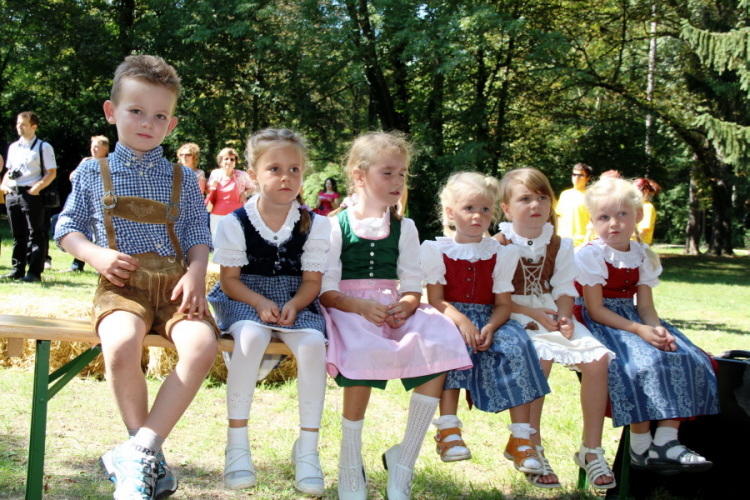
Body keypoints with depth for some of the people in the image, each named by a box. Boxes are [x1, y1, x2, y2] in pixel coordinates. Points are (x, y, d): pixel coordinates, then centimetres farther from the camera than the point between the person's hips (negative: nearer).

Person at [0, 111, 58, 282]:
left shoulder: (43, 147, -2)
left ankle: (35, 272, -1)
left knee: (36, 235, -3)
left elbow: (51, 172, -6)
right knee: (17, 235, 11)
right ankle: (17, 270, 17)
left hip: (32, 195, -6)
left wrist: (36, 188, -16)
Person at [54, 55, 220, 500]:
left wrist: (196, 273, -9)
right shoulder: (93, 173, 14)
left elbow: (198, 236, 12)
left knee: (202, 346, -32)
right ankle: (153, 463, -19)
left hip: (174, 282, 2)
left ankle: (138, 452, -23)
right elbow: (68, 228, 17)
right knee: (121, 345, -36)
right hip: (122, 284, -1)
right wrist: (95, 255, -4)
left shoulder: (183, 179, 16)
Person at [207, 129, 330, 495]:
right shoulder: (236, 223, -5)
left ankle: (308, 447, -19)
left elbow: (312, 280, 0)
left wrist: (293, 305, -21)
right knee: (251, 336, -36)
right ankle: (237, 443, -24)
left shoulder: (313, 224, -1)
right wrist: (260, 303, -21)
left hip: (295, 301, 2)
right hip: (245, 299, -1)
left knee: (313, 342, -31)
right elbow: (230, 279, -4)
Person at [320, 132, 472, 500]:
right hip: (348, 311, -4)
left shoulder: (405, 228, 14)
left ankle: (405, 457, -11)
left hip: (395, 311, 4)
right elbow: (326, 290, -5)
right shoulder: (336, 226, 1)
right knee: (362, 355, -37)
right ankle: (350, 466, -15)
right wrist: (362, 307, -23)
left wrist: (405, 305, -15)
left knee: (438, 347, -26)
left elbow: (413, 286, 8)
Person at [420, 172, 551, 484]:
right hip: (450, 318, -2)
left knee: (516, 343, -28)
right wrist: (461, 321, -26)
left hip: (489, 320, 2)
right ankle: (448, 428, -32)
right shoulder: (437, 250, 2)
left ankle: (520, 438, -24)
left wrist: (490, 328, -20)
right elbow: (435, 300, -6)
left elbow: (503, 303, 2)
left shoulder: (500, 253, 8)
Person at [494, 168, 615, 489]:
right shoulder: (499, 244, -4)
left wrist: (564, 317, -14)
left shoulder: (559, 245, 10)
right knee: (539, 357, -36)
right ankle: (533, 451, -22)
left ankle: (591, 449, -7)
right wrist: (530, 312, -17)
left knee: (597, 358, -20)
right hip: (515, 318, -5)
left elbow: (564, 289, 7)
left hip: (552, 315, 5)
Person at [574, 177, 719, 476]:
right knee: (642, 362, -32)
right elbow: (596, 310, -16)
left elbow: (645, 306, 3)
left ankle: (666, 442, -16)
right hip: (598, 324, -7)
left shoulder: (643, 256, 7)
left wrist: (657, 329, -20)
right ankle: (641, 447, -21)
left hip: (631, 318, 7)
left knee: (687, 359, -13)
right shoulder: (590, 256, -11)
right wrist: (639, 330, -27)